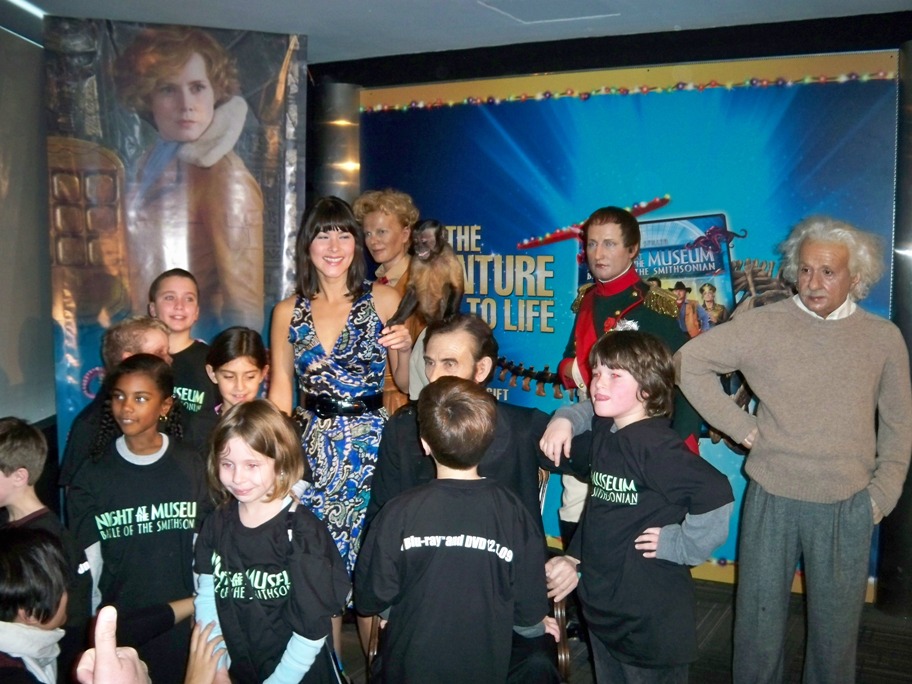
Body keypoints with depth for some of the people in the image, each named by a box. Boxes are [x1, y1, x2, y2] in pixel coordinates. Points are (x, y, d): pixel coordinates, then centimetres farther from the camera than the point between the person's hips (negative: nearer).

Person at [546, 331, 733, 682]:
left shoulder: (655, 445, -23)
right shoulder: (601, 434, 3)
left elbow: (717, 495, -33)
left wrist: (680, 545, -22)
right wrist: (576, 559, 14)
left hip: (650, 620, -8)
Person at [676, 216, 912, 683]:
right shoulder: (764, 325, -7)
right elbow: (688, 362, -5)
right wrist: (740, 427, -6)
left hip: (848, 508, 1)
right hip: (772, 499, -1)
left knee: (836, 623, 14)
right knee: (760, 615, 12)